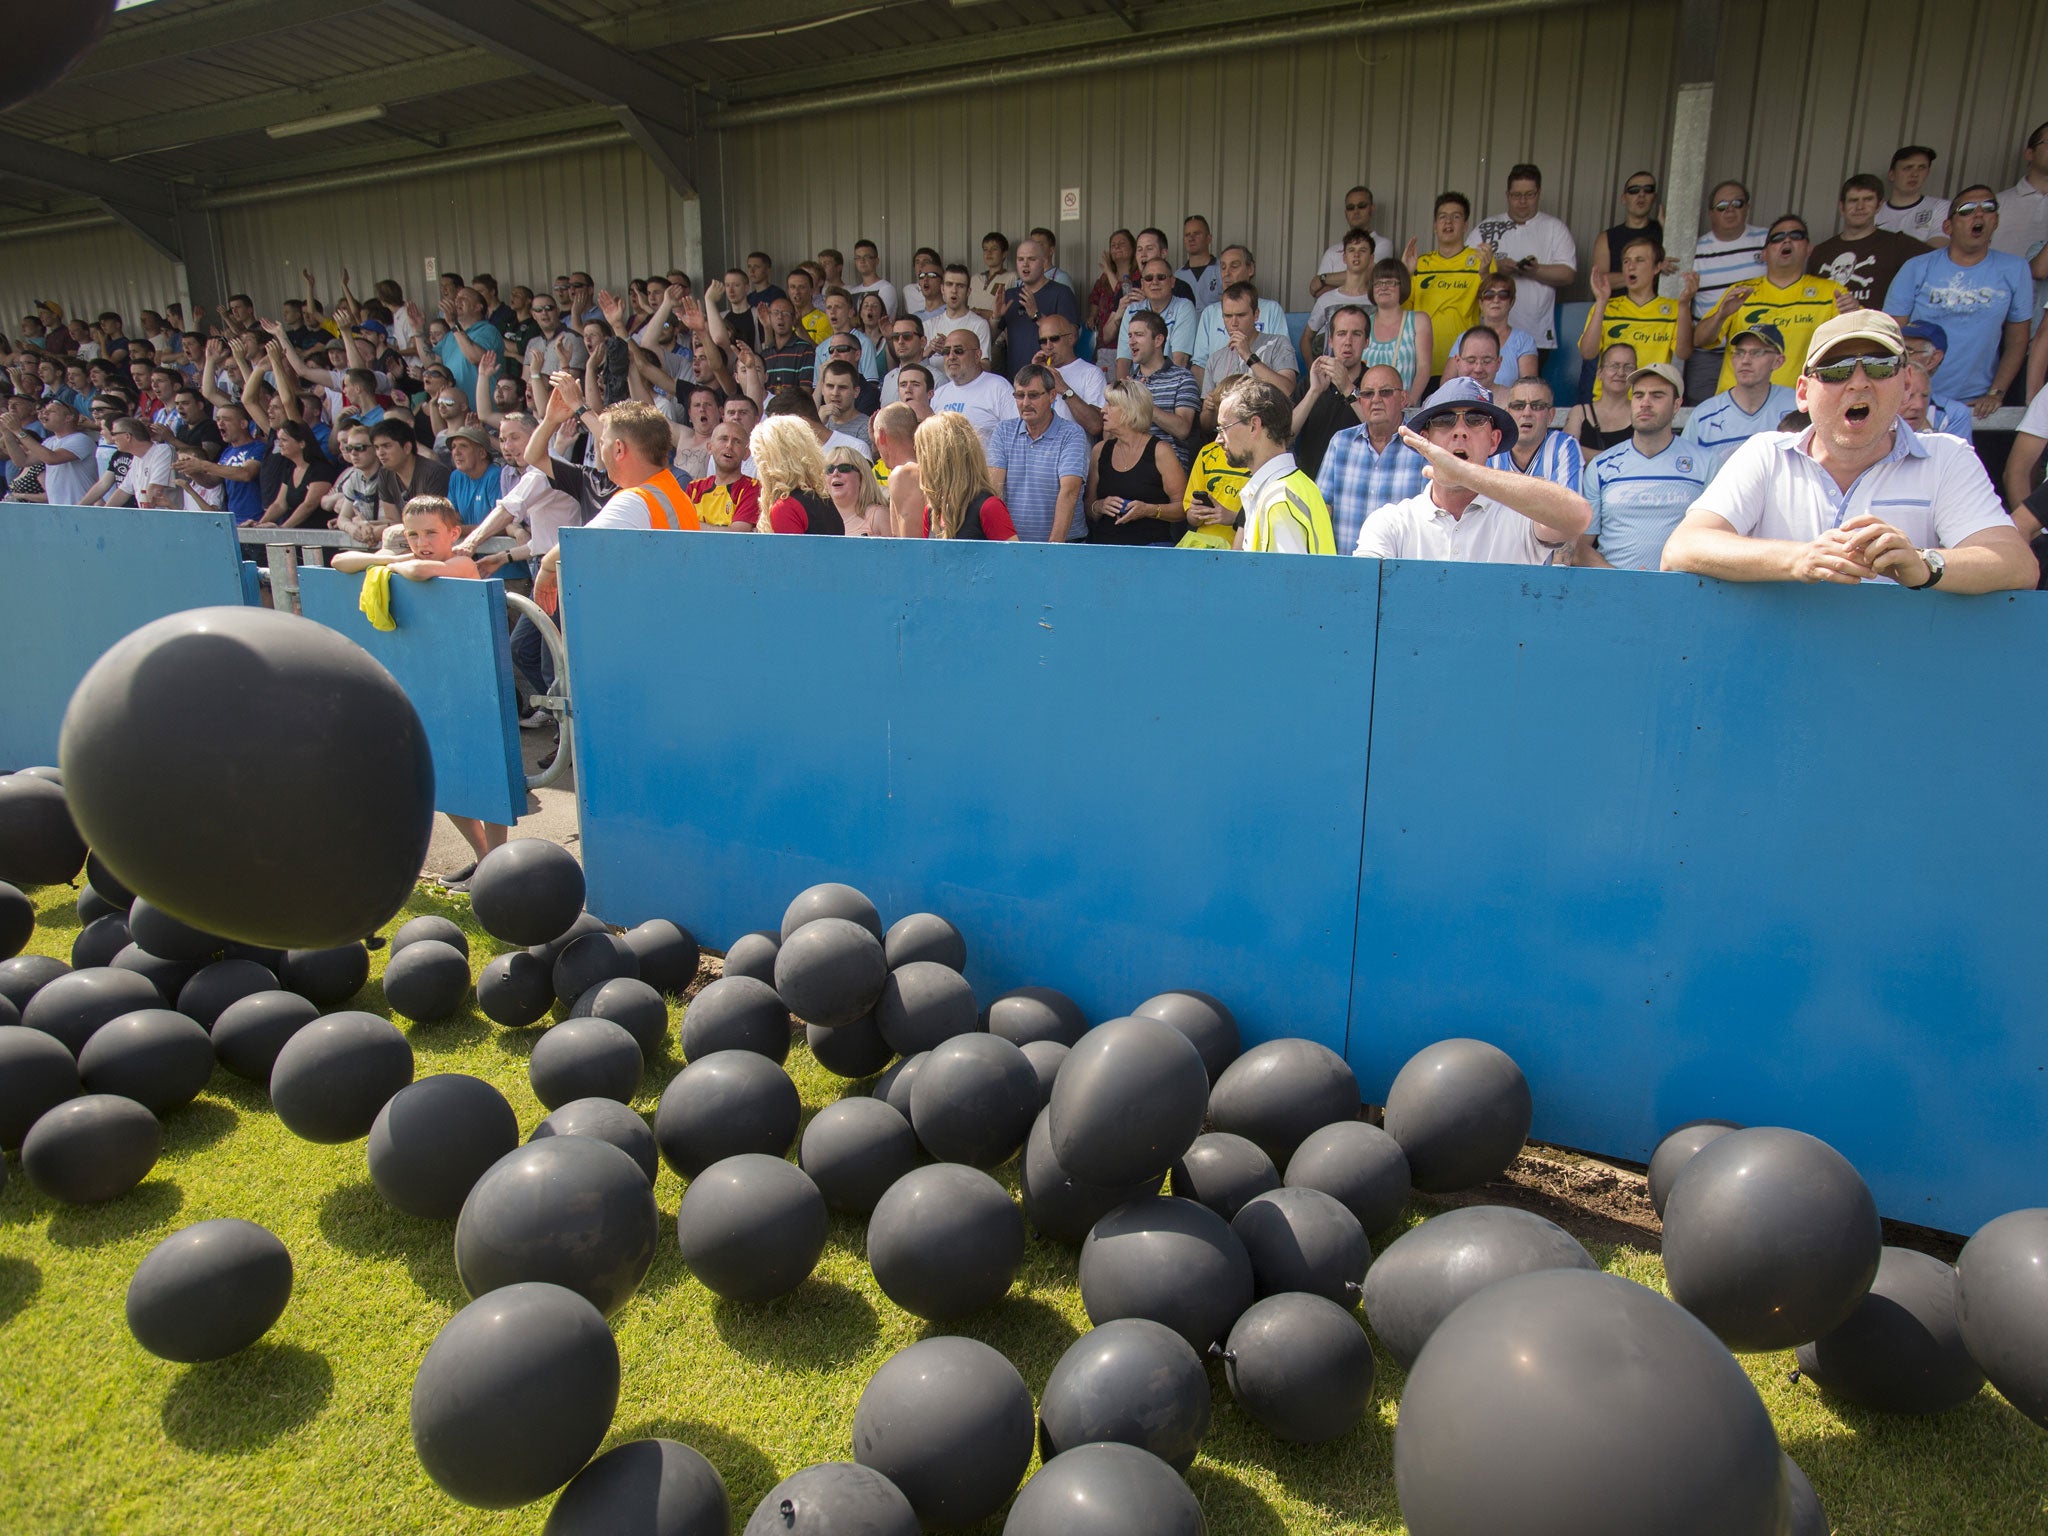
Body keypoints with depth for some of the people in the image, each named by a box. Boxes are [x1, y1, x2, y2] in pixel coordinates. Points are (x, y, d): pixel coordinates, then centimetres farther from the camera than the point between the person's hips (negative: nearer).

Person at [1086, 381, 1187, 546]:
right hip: (1103, 545, 4)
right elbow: (1087, 506, 20)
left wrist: (1148, 510, -17)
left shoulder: (1159, 451, 0)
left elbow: (1184, 506, -3)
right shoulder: (1101, 450, 14)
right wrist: (1099, 507, -2)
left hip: (1151, 544, -3)